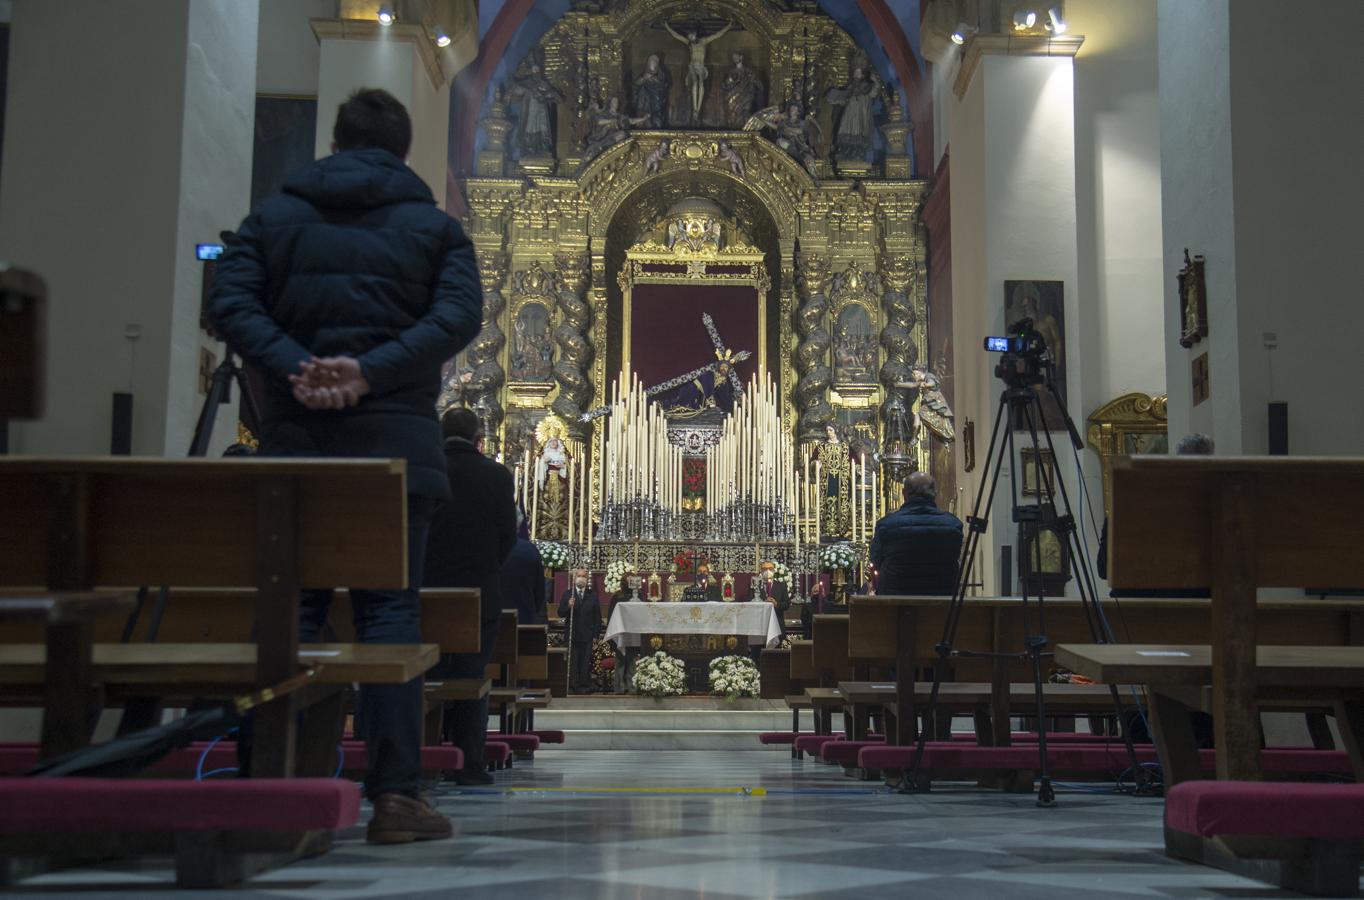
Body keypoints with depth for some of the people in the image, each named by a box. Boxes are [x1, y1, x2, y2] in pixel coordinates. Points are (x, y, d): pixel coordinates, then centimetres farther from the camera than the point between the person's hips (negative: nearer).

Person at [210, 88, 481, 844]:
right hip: (393, 441, -1)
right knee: (390, 610, -1)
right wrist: (372, 371, -15)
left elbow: (230, 304, -2)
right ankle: (394, 794, -4)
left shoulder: (274, 216, 13)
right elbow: (459, 316, -8)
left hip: (291, 438, 2)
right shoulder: (434, 227, 9)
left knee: (289, 611, 5)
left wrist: (293, 367, -12)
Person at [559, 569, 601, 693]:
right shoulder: (567, 594, 8)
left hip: (587, 636, 0)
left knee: (586, 663, 0)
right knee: (572, 663, -1)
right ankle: (573, 686, 4)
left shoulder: (592, 595, 9)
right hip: (572, 635, 0)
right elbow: (561, 613, 2)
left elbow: (597, 616, 8)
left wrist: (596, 634, 1)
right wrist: (568, 606, -19)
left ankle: (585, 686, 5)